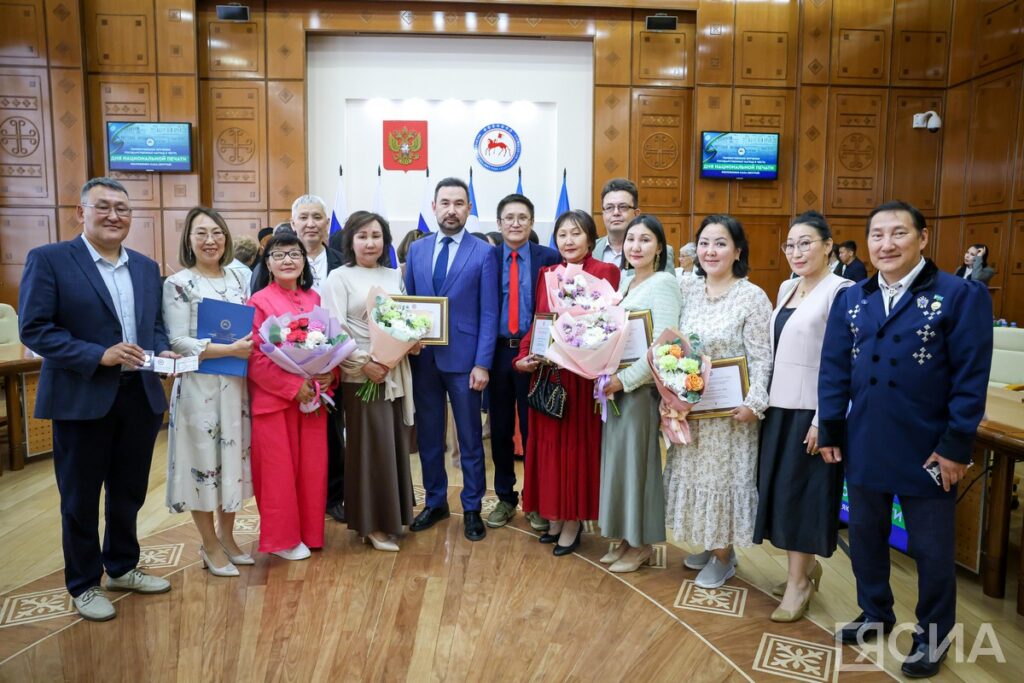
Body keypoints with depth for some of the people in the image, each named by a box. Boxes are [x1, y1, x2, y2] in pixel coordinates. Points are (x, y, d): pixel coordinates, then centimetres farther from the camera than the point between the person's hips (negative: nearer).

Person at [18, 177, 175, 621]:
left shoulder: (147, 267, 10)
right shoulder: (49, 260, -7)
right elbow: (33, 329, -13)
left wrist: (162, 352, -6)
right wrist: (99, 355, -22)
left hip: (141, 396, 5)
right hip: (82, 399, -5)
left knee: (129, 492, 18)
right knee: (80, 498, 11)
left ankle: (122, 568, 37)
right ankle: (83, 584, 28)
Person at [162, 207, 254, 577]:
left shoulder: (239, 279, 9)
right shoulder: (178, 284, -7)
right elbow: (179, 342, -13)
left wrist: (253, 347, -7)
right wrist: (230, 349, -19)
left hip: (236, 383, 5)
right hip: (199, 385, -5)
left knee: (234, 455, 12)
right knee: (203, 459, 4)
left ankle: (227, 537, 29)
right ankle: (210, 545, 21)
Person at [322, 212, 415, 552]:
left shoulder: (394, 276, 12)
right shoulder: (338, 278, -3)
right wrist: (364, 362, -19)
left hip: (396, 372, 5)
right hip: (361, 374, -5)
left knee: (395, 443, 11)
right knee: (370, 446, 0)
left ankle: (393, 515, 26)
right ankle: (372, 523, 13)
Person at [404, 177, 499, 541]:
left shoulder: (483, 253, -2)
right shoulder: (417, 249, 9)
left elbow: (488, 314, -6)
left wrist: (482, 363, -12)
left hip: (463, 358, -3)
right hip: (423, 357, 4)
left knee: (469, 438, 7)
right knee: (428, 434, 13)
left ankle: (472, 508, 21)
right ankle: (435, 502, 29)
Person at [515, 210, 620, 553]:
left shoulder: (605, 272, -5)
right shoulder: (546, 273, 11)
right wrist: (524, 356, -2)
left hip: (583, 373, -5)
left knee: (577, 443, 5)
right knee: (548, 442, 11)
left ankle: (574, 521, 19)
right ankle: (554, 515, 27)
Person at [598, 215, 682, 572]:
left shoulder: (663, 283, -11)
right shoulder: (625, 279, 13)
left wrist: (625, 379, -18)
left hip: (642, 385, -8)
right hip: (616, 382, 8)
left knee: (635, 458, 1)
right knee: (617, 456, 12)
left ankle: (642, 543, 17)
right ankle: (626, 537, 25)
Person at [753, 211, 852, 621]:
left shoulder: (840, 291, -13)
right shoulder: (786, 288, 11)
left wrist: (822, 422, -19)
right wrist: (761, 400, 13)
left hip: (810, 411, -7)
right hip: (779, 406, 8)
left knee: (801, 492, 2)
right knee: (778, 489, 13)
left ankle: (798, 582, 19)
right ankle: (805, 566, 32)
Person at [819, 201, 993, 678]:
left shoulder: (961, 295, -8)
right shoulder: (851, 299, 5)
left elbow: (971, 378, -11)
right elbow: (833, 370, 5)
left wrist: (955, 445, -13)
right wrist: (830, 432, 2)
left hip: (926, 451, -4)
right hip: (863, 448, 4)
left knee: (931, 550, 12)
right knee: (865, 536, 18)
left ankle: (933, 636, 33)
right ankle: (875, 614, 40)